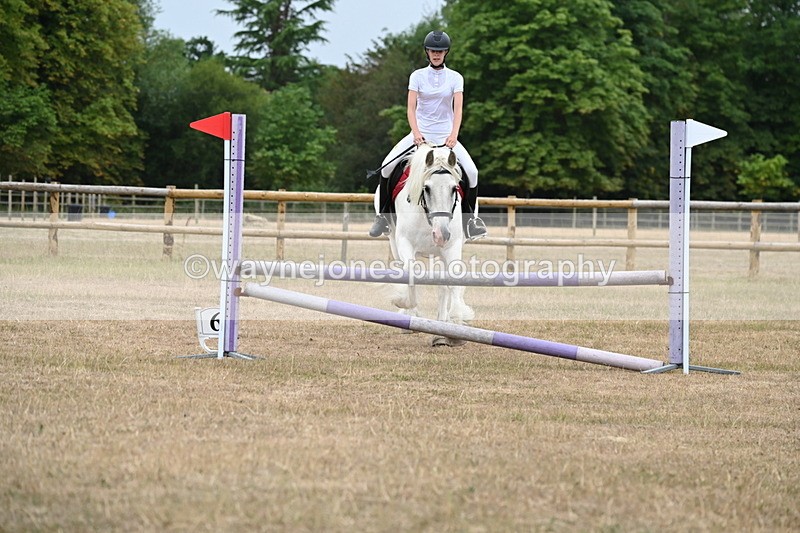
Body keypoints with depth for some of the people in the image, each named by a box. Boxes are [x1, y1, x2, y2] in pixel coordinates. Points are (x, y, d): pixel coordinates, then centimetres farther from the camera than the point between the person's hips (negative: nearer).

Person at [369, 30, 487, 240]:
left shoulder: (455, 78, 3)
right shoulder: (417, 76, 3)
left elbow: (458, 109, -7)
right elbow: (411, 107, -6)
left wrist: (454, 135, -24)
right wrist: (416, 133, -23)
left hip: (446, 135, 0)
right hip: (420, 133, 0)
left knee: (471, 171, -20)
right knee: (387, 166, -19)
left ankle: (471, 216, 0)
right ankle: (382, 214, -4)